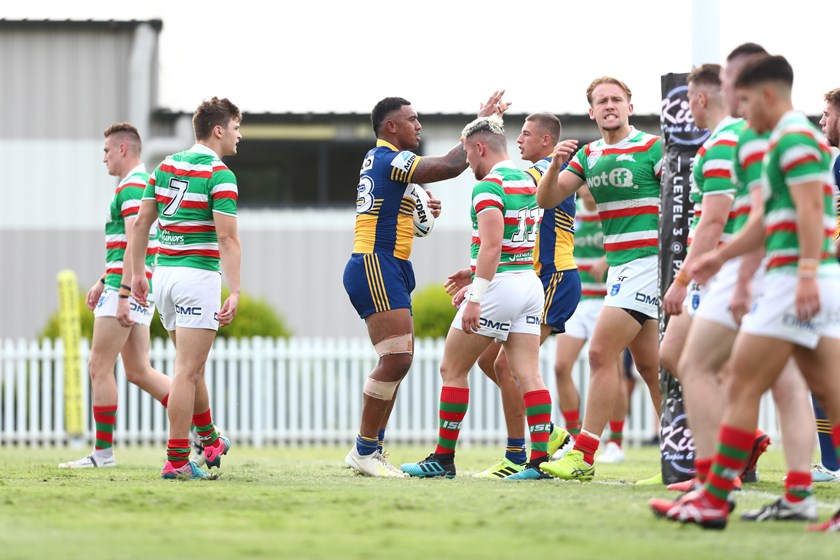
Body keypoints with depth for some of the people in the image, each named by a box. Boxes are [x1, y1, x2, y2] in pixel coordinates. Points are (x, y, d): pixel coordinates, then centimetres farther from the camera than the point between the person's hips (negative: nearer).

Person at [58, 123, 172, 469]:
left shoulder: (131, 187, -14)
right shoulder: (142, 183, 19)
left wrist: (123, 294, -25)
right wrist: (103, 282, 29)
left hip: (126, 287, -10)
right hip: (139, 288, 10)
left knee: (99, 366, -4)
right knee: (138, 371, 10)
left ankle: (103, 452, -2)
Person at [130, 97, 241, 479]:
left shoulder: (167, 166, 11)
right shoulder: (220, 175, -12)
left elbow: (141, 222, 13)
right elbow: (227, 238, -18)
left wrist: (137, 273, 19)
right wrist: (235, 292, -21)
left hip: (165, 272, 8)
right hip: (199, 275, -8)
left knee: (191, 366, 20)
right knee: (186, 371, -7)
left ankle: (210, 440, 34)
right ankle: (177, 459, -7)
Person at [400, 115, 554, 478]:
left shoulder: (489, 186, -14)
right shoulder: (527, 182, 13)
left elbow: (492, 245, -24)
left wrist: (475, 297, -25)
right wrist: (472, 274, 26)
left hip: (500, 284, -8)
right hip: (530, 283, 8)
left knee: (452, 369, 4)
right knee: (528, 375, 2)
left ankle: (443, 458, 7)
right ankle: (541, 457, -7)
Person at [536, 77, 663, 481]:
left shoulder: (652, 147, -7)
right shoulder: (589, 156, 13)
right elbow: (546, 200, 7)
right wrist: (555, 165, -13)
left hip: (647, 262, -8)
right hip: (619, 266, 8)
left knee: (601, 353, -12)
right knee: (649, 365, 8)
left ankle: (583, 455, -10)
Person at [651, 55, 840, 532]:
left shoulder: (794, 139, -10)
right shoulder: (795, 139, 22)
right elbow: (770, 220, 31)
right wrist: (721, 256, 34)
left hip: (795, 281, -10)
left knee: (744, 387, -5)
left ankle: (714, 500, -2)